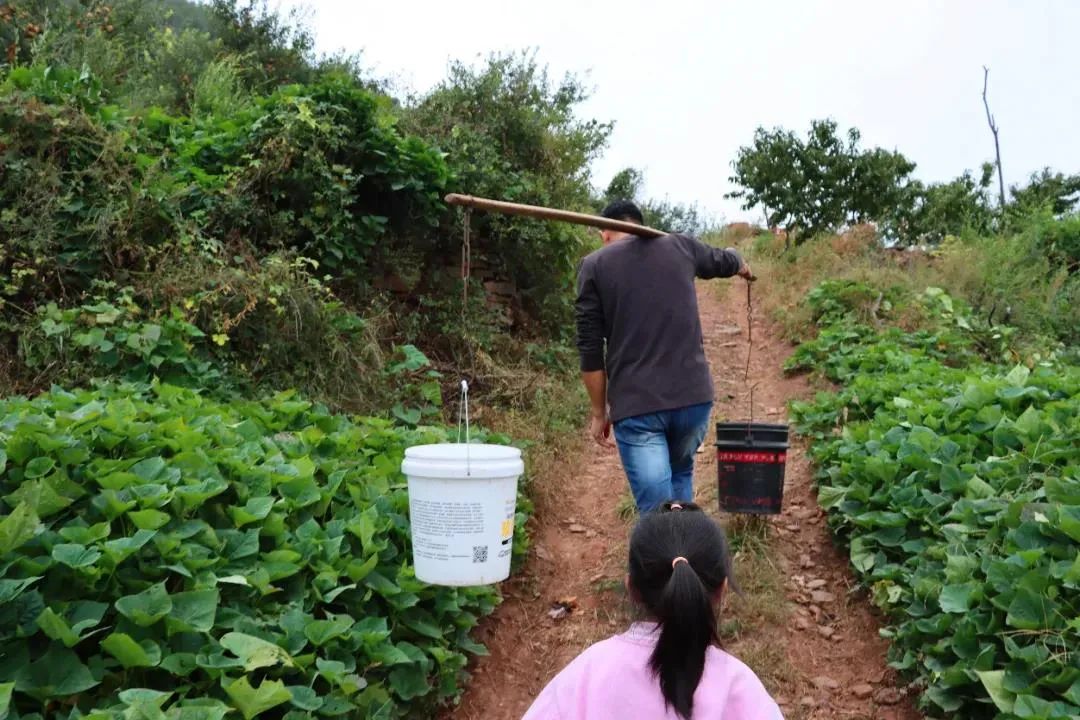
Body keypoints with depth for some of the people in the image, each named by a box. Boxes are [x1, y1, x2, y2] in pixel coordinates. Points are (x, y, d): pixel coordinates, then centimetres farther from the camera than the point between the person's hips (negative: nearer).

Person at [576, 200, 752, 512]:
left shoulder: (594, 266, 4)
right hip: (694, 396, 3)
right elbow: (726, 260, 35)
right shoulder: (681, 247, 12)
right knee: (680, 475, 29)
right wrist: (743, 267, 59)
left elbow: (590, 349, 0)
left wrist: (600, 412, 10)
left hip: (635, 405, -3)